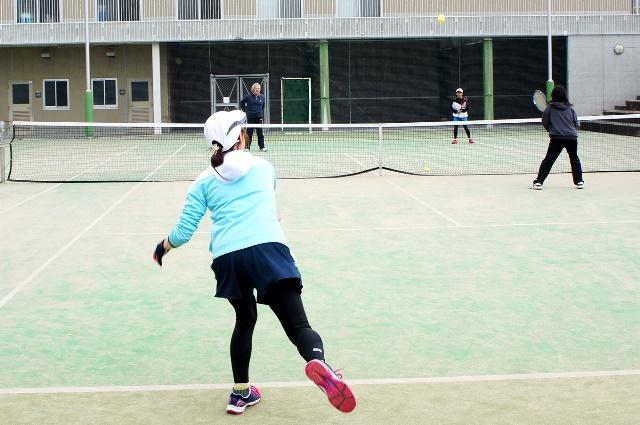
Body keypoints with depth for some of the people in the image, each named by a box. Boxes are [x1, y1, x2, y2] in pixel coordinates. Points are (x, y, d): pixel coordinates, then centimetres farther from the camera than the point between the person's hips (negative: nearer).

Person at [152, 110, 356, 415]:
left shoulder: (205, 181, 18)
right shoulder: (264, 167, 21)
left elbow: (183, 232, 15)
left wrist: (163, 247, 36)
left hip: (227, 258, 2)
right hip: (269, 249, -2)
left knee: (245, 319, 27)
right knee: (299, 326, -10)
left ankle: (241, 393, 31)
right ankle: (317, 361, -44)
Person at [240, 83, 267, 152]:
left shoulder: (262, 97, 5)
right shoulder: (248, 96, -3)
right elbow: (242, 103, 11)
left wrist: (263, 116, 11)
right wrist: (244, 110, 4)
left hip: (259, 117, 2)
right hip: (250, 117, -2)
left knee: (260, 132, 1)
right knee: (249, 133, 4)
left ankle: (262, 147, 5)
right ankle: (247, 147, 12)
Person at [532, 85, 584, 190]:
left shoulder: (550, 108, 0)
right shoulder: (570, 109, 7)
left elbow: (545, 122, 4)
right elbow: (576, 124, 11)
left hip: (557, 138, -2)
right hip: (572, 137, 2)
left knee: (548, 160, 0)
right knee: (575, 160, 20)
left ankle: (539, 182, -6)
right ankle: (579, 181, 21)